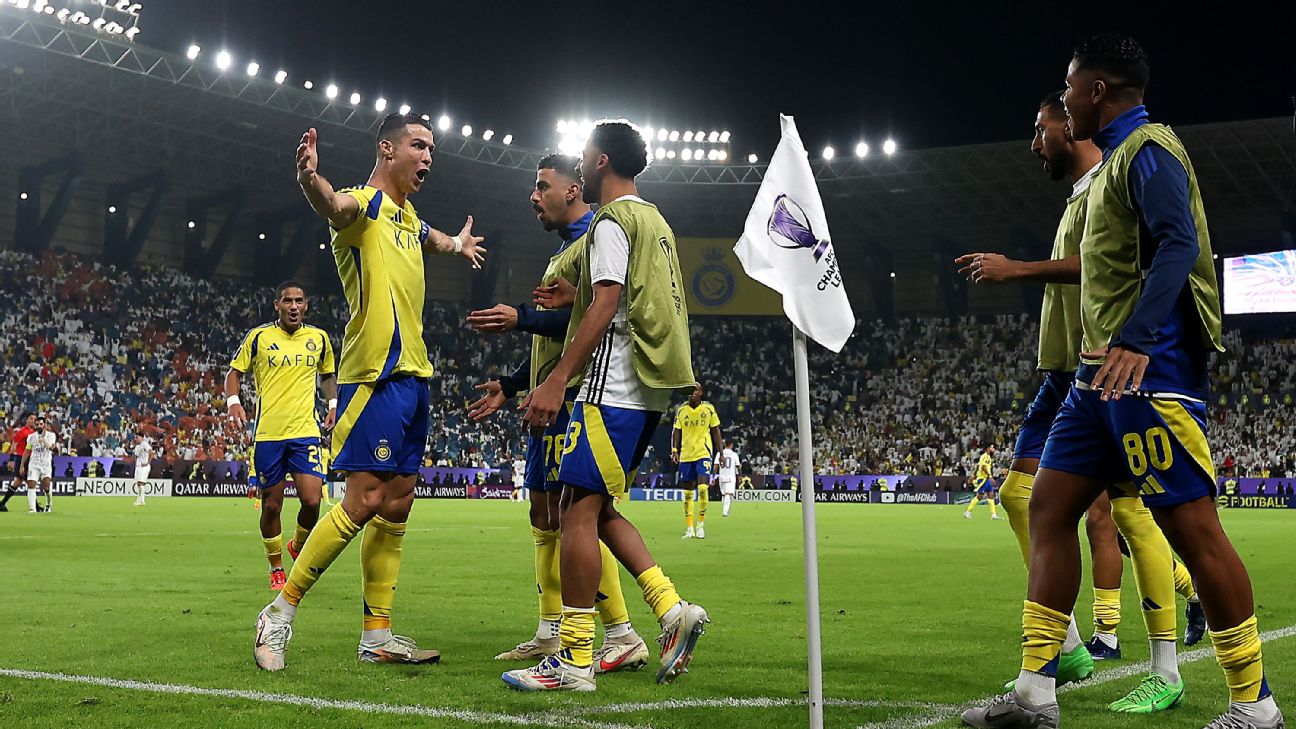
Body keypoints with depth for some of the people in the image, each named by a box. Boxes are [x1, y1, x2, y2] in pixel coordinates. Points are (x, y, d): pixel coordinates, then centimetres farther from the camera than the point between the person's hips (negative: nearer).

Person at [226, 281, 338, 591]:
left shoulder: (319, 338, 8)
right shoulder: (258, 336, 1)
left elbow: (328, 374, 23)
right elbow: (234, 372, 9)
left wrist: (333, 404, 7)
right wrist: (233, 402, -9)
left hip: (306, 431, 1)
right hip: (267, 433, -1)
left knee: (312, 501, -11)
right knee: (271, 505, 4)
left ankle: (298, 546, 21)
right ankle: (276, 568, 24)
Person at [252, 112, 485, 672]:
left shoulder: (407, 216, 19)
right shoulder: (365, 203, -8)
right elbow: (336, 207, -34)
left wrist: (456, 244, 64)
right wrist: (310, 180, -56)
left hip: (412, 374, 9)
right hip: (375, 374, -9)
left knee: (396, 505, 7)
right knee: (365, 500, -13)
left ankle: (377, 635, 13)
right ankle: (280, 611, 0)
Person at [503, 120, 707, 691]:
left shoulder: (612, 221, -8)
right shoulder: (655, 221, 21)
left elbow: (606, 306, -19)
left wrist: (557, 380, -22)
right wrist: (577, 297, 25)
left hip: (613, 387, -10)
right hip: (647, 388, 10)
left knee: (579, 509, -8)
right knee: (596, 508, 15)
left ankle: (574, 660, -6)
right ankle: (671, 607, 6)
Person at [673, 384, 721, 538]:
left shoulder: (709, 408, 0)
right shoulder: (681, 410, 4)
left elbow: (715, 430, 6)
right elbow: (676, 431, 8)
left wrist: (720, 452, 3)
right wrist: (674, 450, -4)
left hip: (704, 453, -3)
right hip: (686, 455, 3)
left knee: (703, 487, -18)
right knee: (688, 492, 5)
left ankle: (701, 524, -5)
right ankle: (689, 528, 11)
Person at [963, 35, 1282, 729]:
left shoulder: (1147, 148, -7)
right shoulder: (1115, 159, 23)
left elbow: (1179, 245, -21)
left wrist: (1135, 341, -32)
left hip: (1150, 367, -10)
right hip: (1103, 368, 11)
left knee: (1191, 526, -8)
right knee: (1049, 507, 5)